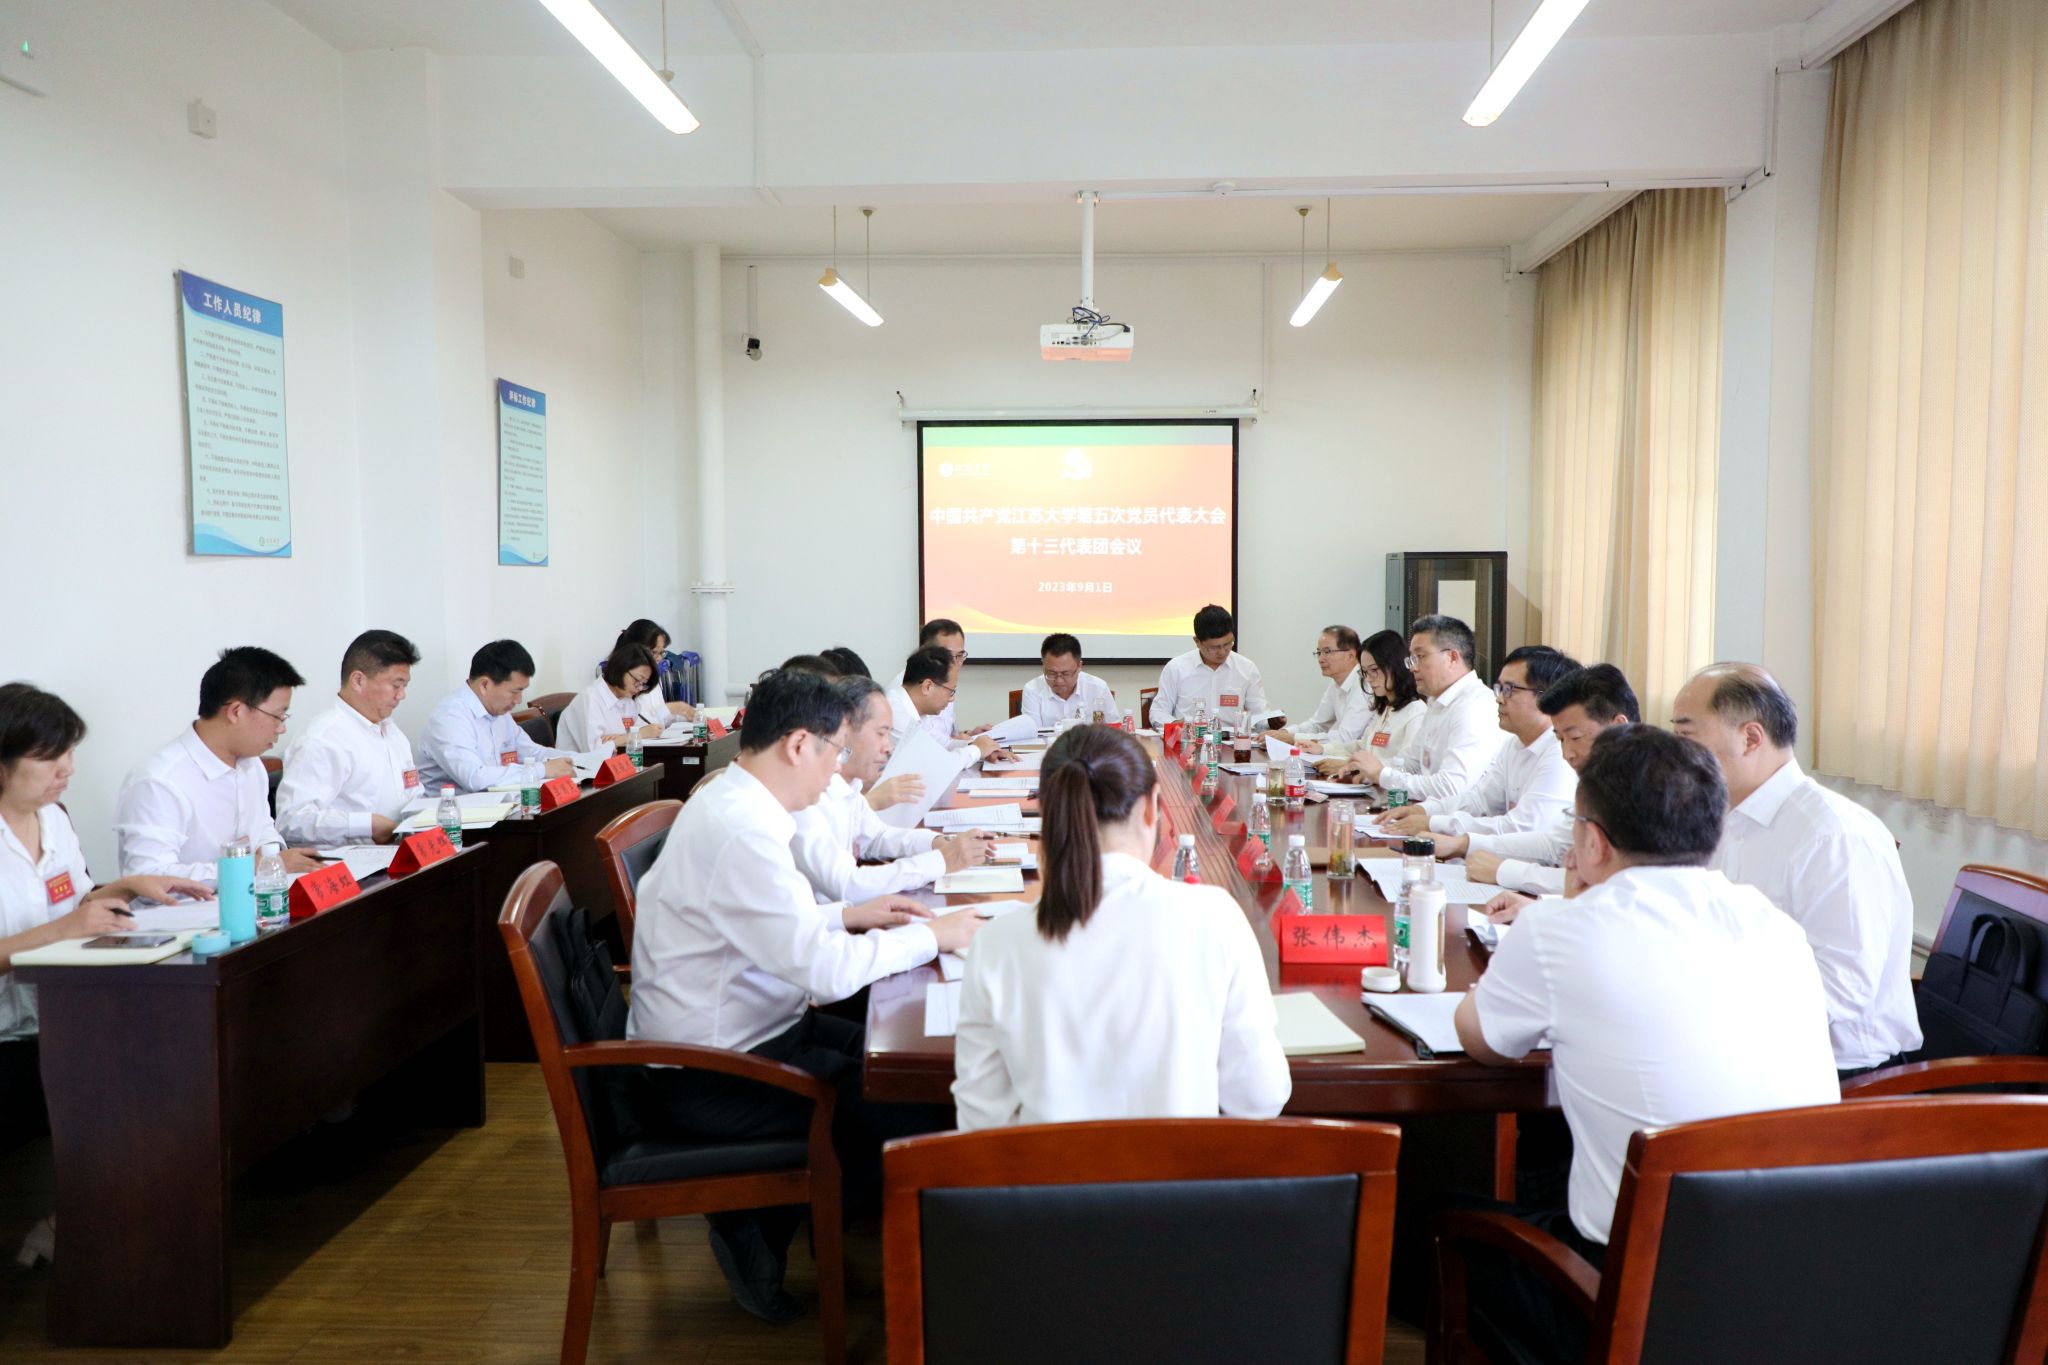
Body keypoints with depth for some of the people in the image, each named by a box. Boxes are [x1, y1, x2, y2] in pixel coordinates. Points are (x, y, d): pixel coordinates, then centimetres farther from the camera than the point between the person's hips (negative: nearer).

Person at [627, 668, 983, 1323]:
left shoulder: (728, 800, 6)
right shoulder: (742, 829, -27)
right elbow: (826, 971, -29)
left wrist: (847, 915, 10)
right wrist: (930, 935, -16)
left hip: (738, 1033, 10)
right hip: (706, 1082, -10)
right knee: (910, 1112, -11)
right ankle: (757, 1229, 9)